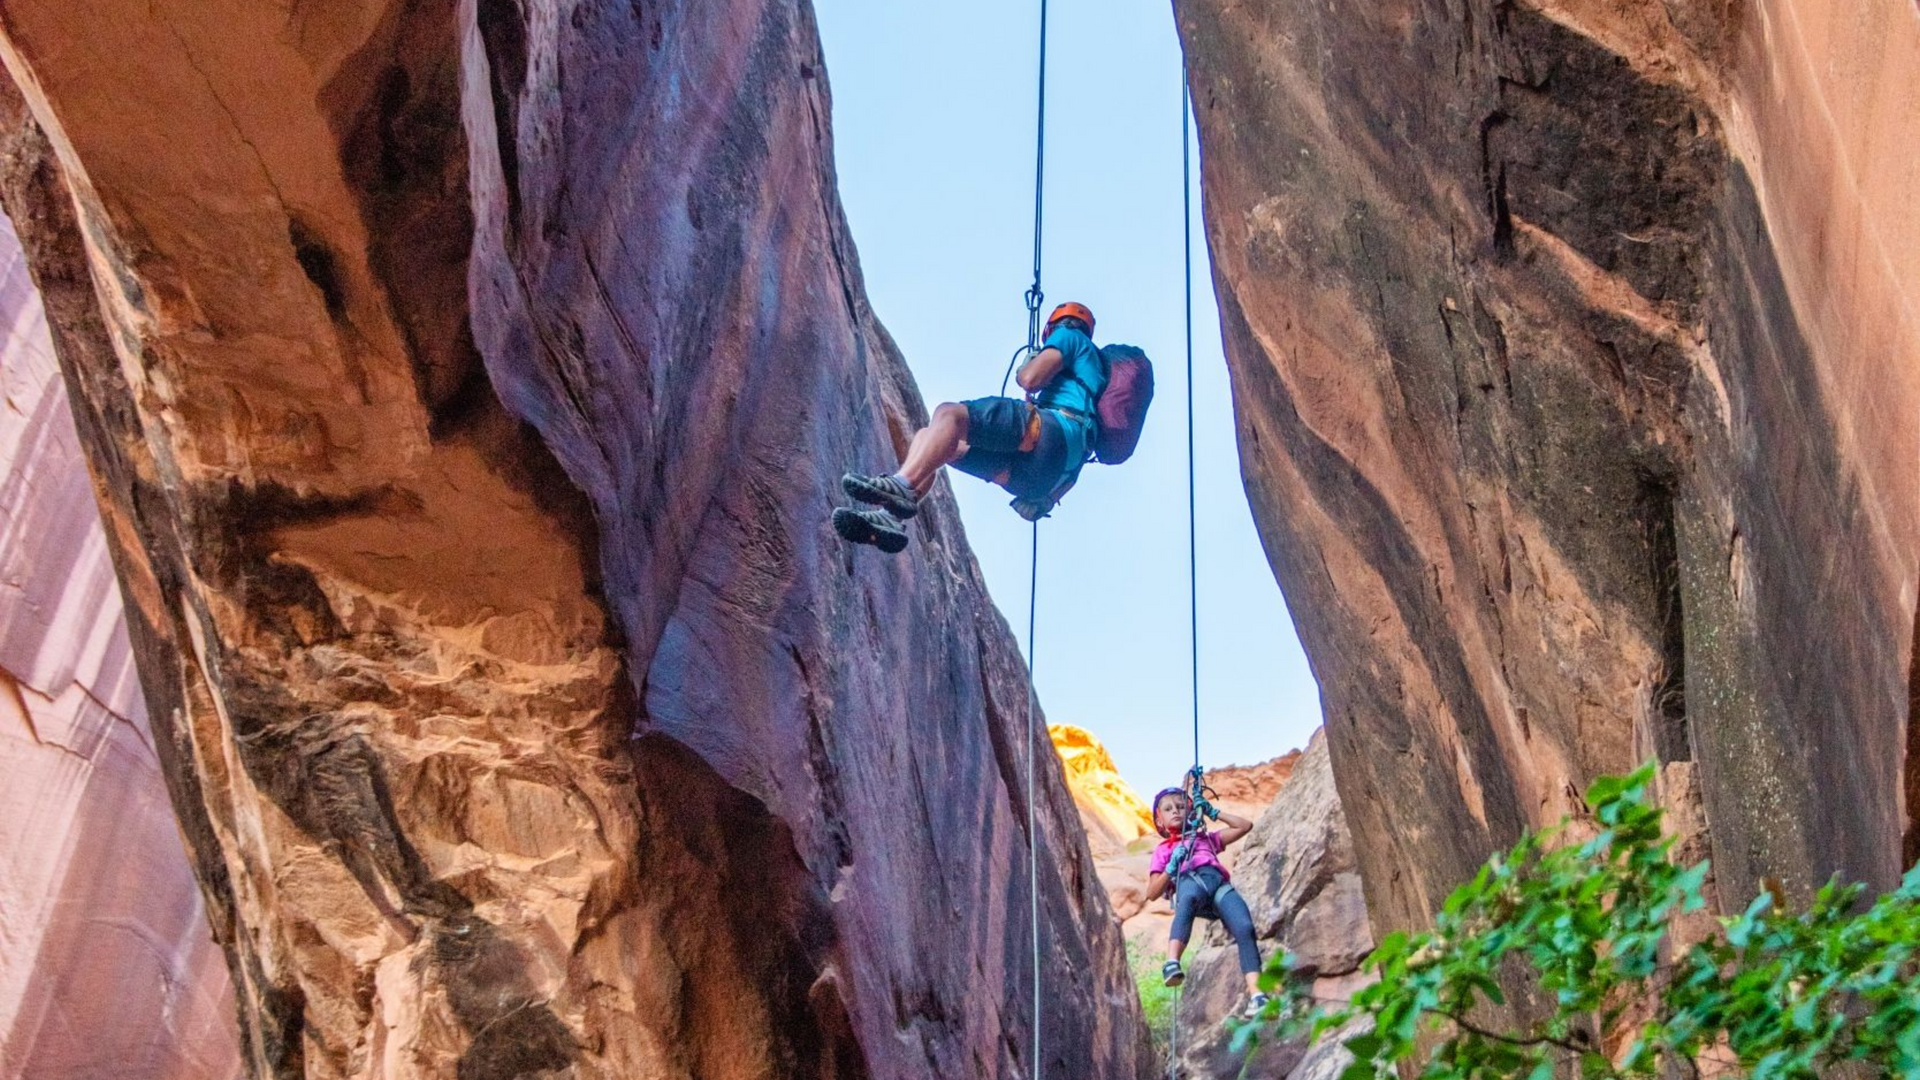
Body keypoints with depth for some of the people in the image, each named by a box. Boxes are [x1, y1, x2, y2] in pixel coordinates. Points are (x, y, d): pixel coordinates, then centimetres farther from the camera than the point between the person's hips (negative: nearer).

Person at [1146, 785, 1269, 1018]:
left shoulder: (1206, 839, 43)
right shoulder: (1162, 851, 36)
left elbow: (1244, 826, 38)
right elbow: (1152, 894, 24)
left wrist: (1213, 812, 37)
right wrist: (1171, 867, 10)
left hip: (1218, 882, 3)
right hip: (1189, 882, -3)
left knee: (1245, 929, -29)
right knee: (1188, 899, -45)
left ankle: (1255, 993, -37)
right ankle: (1172, 964, -62)